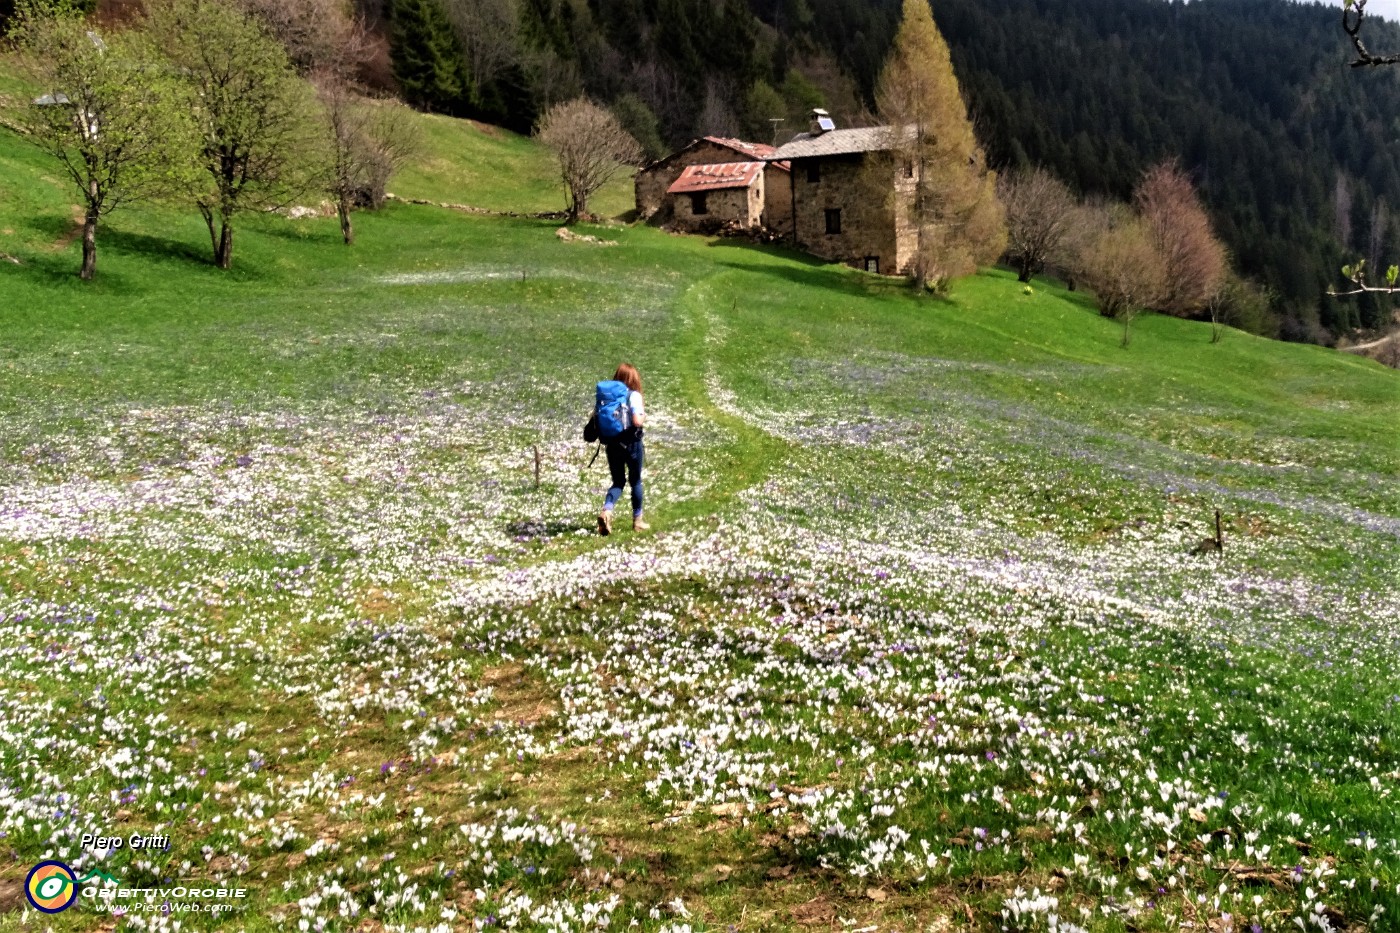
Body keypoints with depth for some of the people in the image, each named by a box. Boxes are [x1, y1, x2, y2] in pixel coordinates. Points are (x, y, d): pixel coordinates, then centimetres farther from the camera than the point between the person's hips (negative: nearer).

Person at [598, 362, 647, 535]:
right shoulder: (634, 395, -11)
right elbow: (636, 421, -21)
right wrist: (643, 417, -1)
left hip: (612, 443, 4)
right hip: (631, 443, -4)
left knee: (618, 482, 13)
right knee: (635, 481, 13)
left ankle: (606, 511, -13)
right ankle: (637, 520, 23)